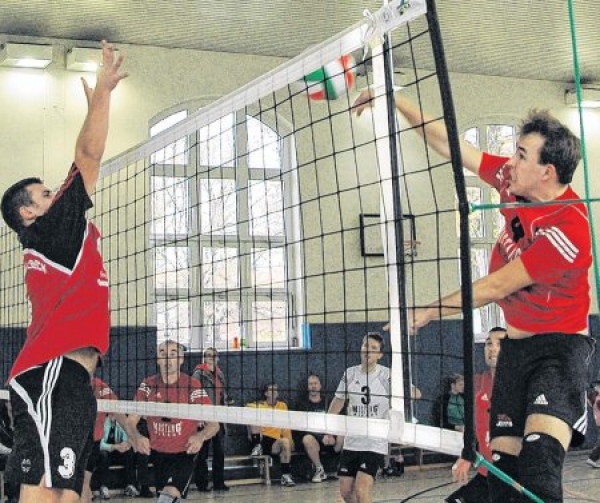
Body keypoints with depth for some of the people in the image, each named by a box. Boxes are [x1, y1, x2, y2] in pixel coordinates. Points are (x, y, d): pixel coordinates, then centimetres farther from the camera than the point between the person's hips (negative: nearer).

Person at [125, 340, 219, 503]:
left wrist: (200, 437, -34)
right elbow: (130, 421, -7)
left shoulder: (193, 386, -13)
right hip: (157, 453, 4)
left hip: (184, 453, -4)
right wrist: (137, 437, -30)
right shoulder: (147, 386, -5)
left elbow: (213, 424, -12)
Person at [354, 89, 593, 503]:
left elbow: (495, 287, -20)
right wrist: (395, 101, 4)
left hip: (558, 345, -7)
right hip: (516, 342, 8)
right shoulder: (514, 181, -2)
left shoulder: (567, 229, -24)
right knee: (503, 464, 4)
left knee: (538, 469, -27)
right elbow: (451, 145, 6)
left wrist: (429, 312, -12)